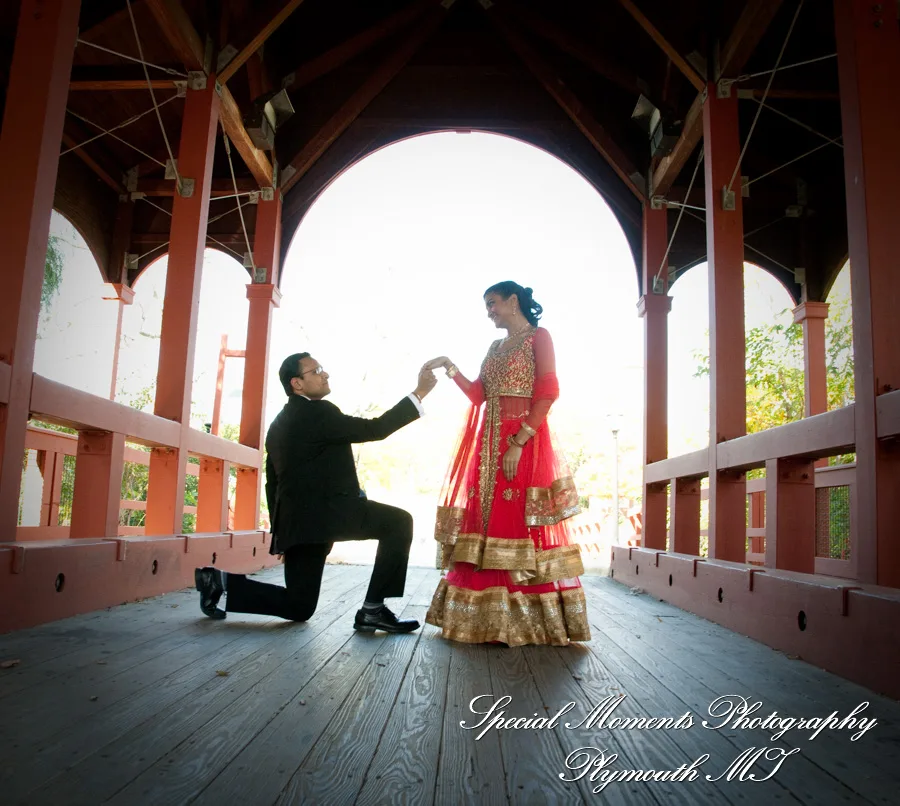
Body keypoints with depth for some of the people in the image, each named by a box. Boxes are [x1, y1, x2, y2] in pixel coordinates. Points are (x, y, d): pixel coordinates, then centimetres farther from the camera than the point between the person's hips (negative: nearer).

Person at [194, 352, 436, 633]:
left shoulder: (280, 422, 20)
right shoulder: (317, 412, -10)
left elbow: (273, 482, 24)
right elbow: (374, 429, -15)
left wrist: (282, 531, 30)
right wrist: (419, 393, -11)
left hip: (300, 520, 10)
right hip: (325, 512, -10)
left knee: (299, 607, 18)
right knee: (399, 522, -10)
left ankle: (223, 580, 10)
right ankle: (373, 610, -9)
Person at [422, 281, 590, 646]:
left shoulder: (538, 337, 1)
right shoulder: (495, 348, 22)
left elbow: (546, 394, -11)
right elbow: (478, 395, 14)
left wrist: (519, 442, -19)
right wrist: (450, 368, 6)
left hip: (525, 441, -7)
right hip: (489, 444, 7)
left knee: (520, 525, -8)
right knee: (485, 524, 2)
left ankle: (528, 620, 1)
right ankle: (489, 618, 8)